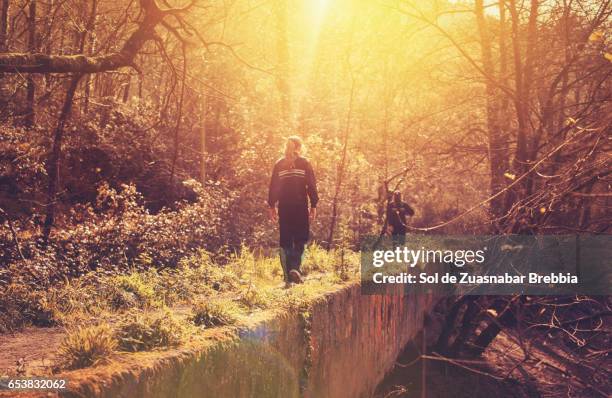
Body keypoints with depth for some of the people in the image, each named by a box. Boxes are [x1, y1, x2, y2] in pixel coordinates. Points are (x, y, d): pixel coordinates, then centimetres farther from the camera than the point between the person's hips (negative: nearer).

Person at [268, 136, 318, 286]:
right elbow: (311, 185, -2)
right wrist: (314, 205, 3)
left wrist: (272, 206, 12)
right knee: (300, 239, 8)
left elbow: (273, 187, 6)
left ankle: (288, 277, 4)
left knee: (285, 241, 7)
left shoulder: (279, 164, 6)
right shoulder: (304, 163, 0)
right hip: (300, 207, -2)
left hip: (284, 208, 2)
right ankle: (295, 267, -15)